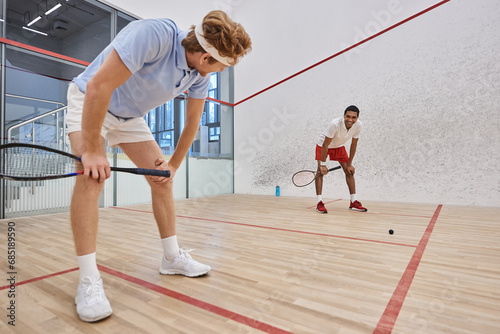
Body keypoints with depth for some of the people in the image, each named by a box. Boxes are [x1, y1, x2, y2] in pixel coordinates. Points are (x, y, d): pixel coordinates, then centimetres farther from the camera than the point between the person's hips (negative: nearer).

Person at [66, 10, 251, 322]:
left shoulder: (201, 74, -12)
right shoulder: (151, 34, -34)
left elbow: (193, 121, 0)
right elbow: (98, 87, -35)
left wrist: (174, 164, 0)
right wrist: (91, 150, -31)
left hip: (131, 116, 6)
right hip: (89, 102, -5)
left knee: (163, 178, -2)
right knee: (92, 176, -27)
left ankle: (173, 257, 12)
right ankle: (89, 281, -15)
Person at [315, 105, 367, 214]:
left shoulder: (358, 125, -21)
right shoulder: (335, 124, -37)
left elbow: (354, 144, -8)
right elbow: (325, 145, -30)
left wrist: (349, 164, -6)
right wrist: (323, 165, -27)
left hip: (339, 146, 5)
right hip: (323, 145, -5)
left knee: (349, 171, -2)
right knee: (320, 171, -17)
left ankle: (353, 202, 7)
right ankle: (319, 203, -13)